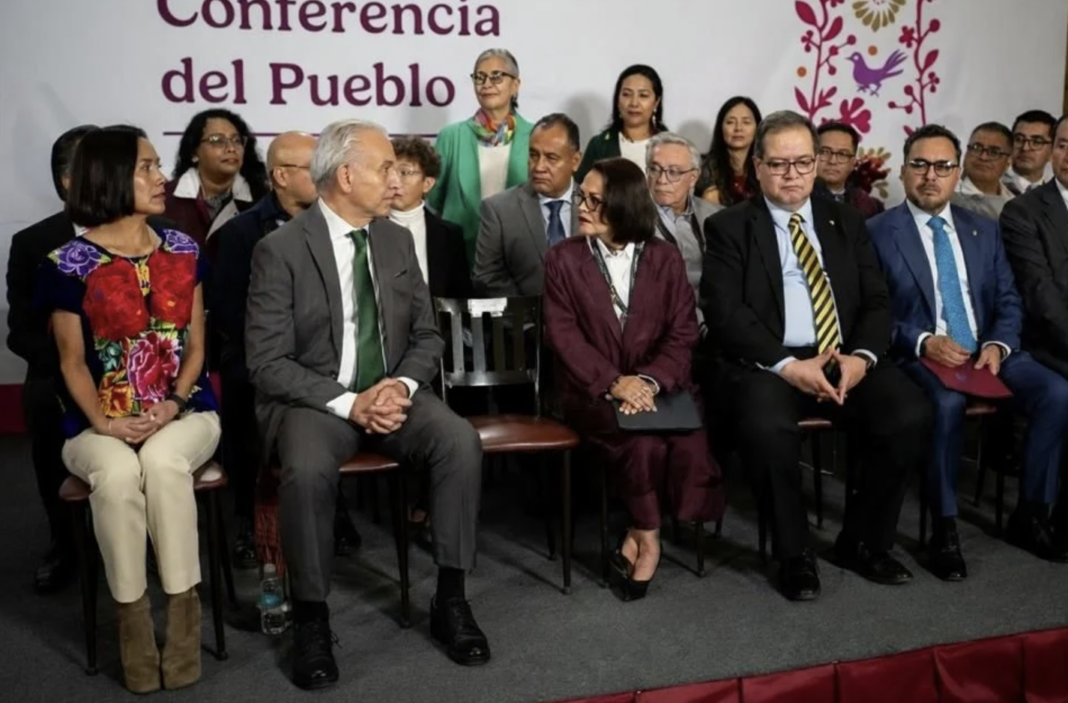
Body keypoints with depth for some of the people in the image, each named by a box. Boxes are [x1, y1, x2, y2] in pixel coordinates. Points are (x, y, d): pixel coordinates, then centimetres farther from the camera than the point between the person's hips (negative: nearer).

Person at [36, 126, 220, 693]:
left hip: (183, 411, 1)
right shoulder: (69, 264, -2)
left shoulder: (183, 251, 7)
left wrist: (173, 404, -11)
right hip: (100, 422, -1)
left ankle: (183, 609, -21)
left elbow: (195, 346, 7)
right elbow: (73, 362, 1)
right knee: (117, 474, -34)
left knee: (162, 462, -33)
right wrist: (104, 422, -16)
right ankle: (132, 616, -16)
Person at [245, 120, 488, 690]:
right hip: (314, 400, -4)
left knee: (461, 442, -24)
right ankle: (312, 619, -12)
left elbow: (427, 335, 9)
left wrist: (401, 384, -12)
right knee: (306, 470, -35)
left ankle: (450, 600, -9)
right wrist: (348, 403, -22)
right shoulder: (280, 250, -8)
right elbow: (268, 363, -12)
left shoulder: (397, 240, 7)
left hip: (390, 392, 4)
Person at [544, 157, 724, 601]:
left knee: (689, 443, -28)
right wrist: (613, 382, -18)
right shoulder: (563, 259, 4)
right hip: (594, 390, -1)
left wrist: (649, 380, -17)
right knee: (641, 441, -31)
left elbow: (682, 333, 1)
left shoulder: (665, 258, 7)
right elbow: (563, 334, -5)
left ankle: (640, 535, -6)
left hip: (657, 385, 2)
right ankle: (648, 535, -7)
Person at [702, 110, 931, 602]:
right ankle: (795, 554, -9)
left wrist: (862, 356, -11)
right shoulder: (729, 227, 4)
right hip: (769, 363, -4)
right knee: (767, 428, -34)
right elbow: (724, 312, -8)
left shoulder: (846, 223, 17)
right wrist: (787, 365, -19)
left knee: (911, 415, -22)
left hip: (846, 359, 4)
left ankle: (863, 542, 2)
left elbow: (876, 301, 11)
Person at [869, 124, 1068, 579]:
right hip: (920, 356, -5)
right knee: (948, 402, -36)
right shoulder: (878, 232, 0)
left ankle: (1030, 516, -3)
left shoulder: (984, 230, 16)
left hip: (987, 353, 5)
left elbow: (1009, 302, 13)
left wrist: (998, 345, -7)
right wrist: (924, 342, -19)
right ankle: (944, 530, -20)